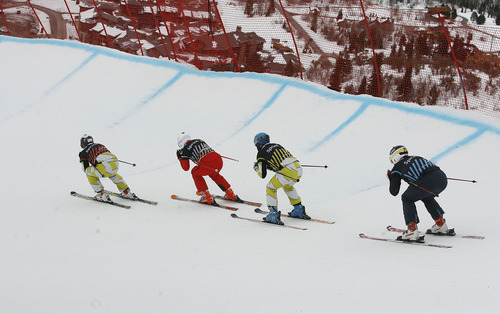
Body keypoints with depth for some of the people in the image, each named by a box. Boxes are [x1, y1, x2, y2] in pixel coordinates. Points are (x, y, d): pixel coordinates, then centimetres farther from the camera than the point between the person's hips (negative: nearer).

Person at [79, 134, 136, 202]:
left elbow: (86, 169, 22)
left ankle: (102, 195, 16)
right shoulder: (100, 145, 31)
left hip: (105, 167, -6)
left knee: (89, 174, 20)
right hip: (115, 164, 6)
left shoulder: (83, 153, 17)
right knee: (112, 174, 40)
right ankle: (127, 193, 38)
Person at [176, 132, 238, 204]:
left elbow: (186, 168, 17)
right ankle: (231, 194, 36)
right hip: (219, 160, 7)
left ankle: (207, 197, 16)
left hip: (208, 164, -7)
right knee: (213, 174, 38)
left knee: (195, 173, 23)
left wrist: (180, 158, 32)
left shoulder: (185, 149, 11)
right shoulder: (199, 140, 29)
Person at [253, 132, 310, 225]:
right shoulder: (276, 145, 28)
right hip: (298, 168, 7)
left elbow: (262, 175, 10)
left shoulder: (261, 153, 10)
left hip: (287, 171, -7)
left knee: (271, 188, 11)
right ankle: (299, 210, 34)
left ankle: (274, 215, 2)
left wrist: (256, 168, 31)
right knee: (287, 186, 33)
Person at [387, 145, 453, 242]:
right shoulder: (415, 158, 33)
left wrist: (390, 178, 39)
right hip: (443, 178, 7)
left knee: (407, 199, 16)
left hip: (428, 182, -7)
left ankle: (412, 231, 5)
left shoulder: (397, 167, 17)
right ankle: (441, 225, 38)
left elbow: (394, 192, 22)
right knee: (426, 197, 35)